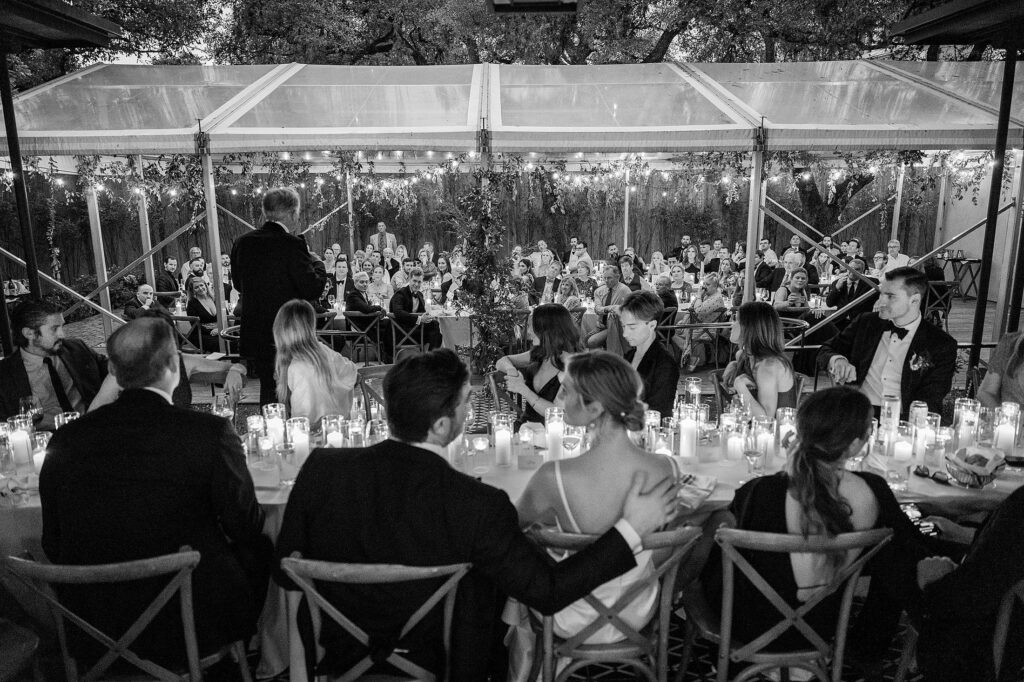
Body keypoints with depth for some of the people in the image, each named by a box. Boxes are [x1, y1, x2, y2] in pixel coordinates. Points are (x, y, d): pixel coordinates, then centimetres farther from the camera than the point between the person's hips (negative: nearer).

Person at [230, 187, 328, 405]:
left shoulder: (242, 243, 3)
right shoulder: (291, 244, -17)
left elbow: (239, 285, 14)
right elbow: (313, 290, -17)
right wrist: (316, 262, 0)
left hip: (254, 336, 6)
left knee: (268, 391, 18)